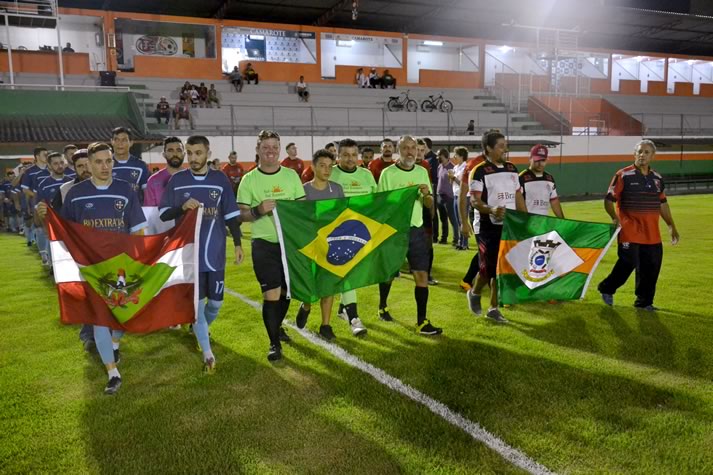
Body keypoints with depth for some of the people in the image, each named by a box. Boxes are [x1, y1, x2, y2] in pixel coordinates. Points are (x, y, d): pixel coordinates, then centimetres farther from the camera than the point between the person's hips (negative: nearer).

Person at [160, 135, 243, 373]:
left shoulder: (221, 179, 1)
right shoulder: (176, 180, 0)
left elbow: (231, 214, 5)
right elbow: (163, 214, 2)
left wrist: (237, 243, 3)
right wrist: (182, 207, -16)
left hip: (215, 253, 1)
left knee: (215, 302, 10)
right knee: (196, 303, -1)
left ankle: (200, 330, 41)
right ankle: (207, 354, 5)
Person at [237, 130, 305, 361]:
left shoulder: (291, 175, 4)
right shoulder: (249, 179, -2)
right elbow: (241, 215, -3)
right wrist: (259, 210, -22)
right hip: (264, 244, -3)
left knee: (286, 290, 15)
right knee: (271, 294, -6)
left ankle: (277, 326, 41)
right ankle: (274, 342, 10)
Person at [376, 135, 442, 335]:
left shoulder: (422, 172, 6)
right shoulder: (388, 173, -7)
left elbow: (430, 205, 9)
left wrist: (426, 194, -13)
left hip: (416, 230, 3)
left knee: (421, 275, -4)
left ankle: (422, 322, 2)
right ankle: (383, 307, 40)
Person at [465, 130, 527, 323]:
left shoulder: (512, 169, 11)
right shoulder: (480, 171, -10)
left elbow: (518, 197, 16)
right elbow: (474, 200, -16)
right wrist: (491, 210, -35)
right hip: (489, 227, -6)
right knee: (489, 267, -5)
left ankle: (493, 308, 17)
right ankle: (475, 293, 25)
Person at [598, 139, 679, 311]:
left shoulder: (657, 178, 12)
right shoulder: (623, 175, -5)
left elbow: (662, 203, 22)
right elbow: (609, 200, -7)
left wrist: (671, 226, 22)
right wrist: (615, 217, -22)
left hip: (652, 233, 6)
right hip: (630, 231, -6)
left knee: (651, 267, 7)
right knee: (628, 263, -10)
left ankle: (644, 301, 22)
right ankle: (607, 289, 15)